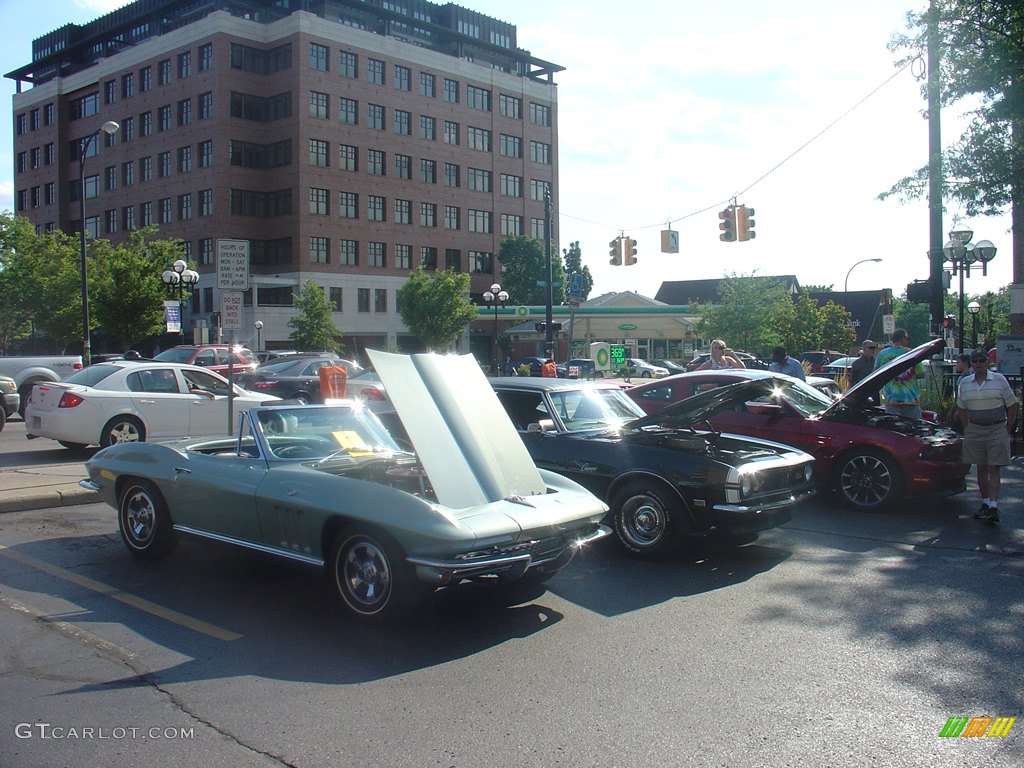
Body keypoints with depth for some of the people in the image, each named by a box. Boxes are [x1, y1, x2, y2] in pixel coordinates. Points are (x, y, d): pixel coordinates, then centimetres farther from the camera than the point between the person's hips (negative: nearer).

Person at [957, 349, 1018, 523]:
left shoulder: (999, 379, -3)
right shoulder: (964, 383, 6)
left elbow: (1012, 405, 2)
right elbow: (962, 409, 15)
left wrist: (1008, 428, 1)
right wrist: (968, 430, 10)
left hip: (997, 430, -3)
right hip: (975, 430, 3)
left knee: (993, 469, -7)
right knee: (981, 469, 9)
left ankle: (993, 507, -11)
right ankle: (985, 503, 18)